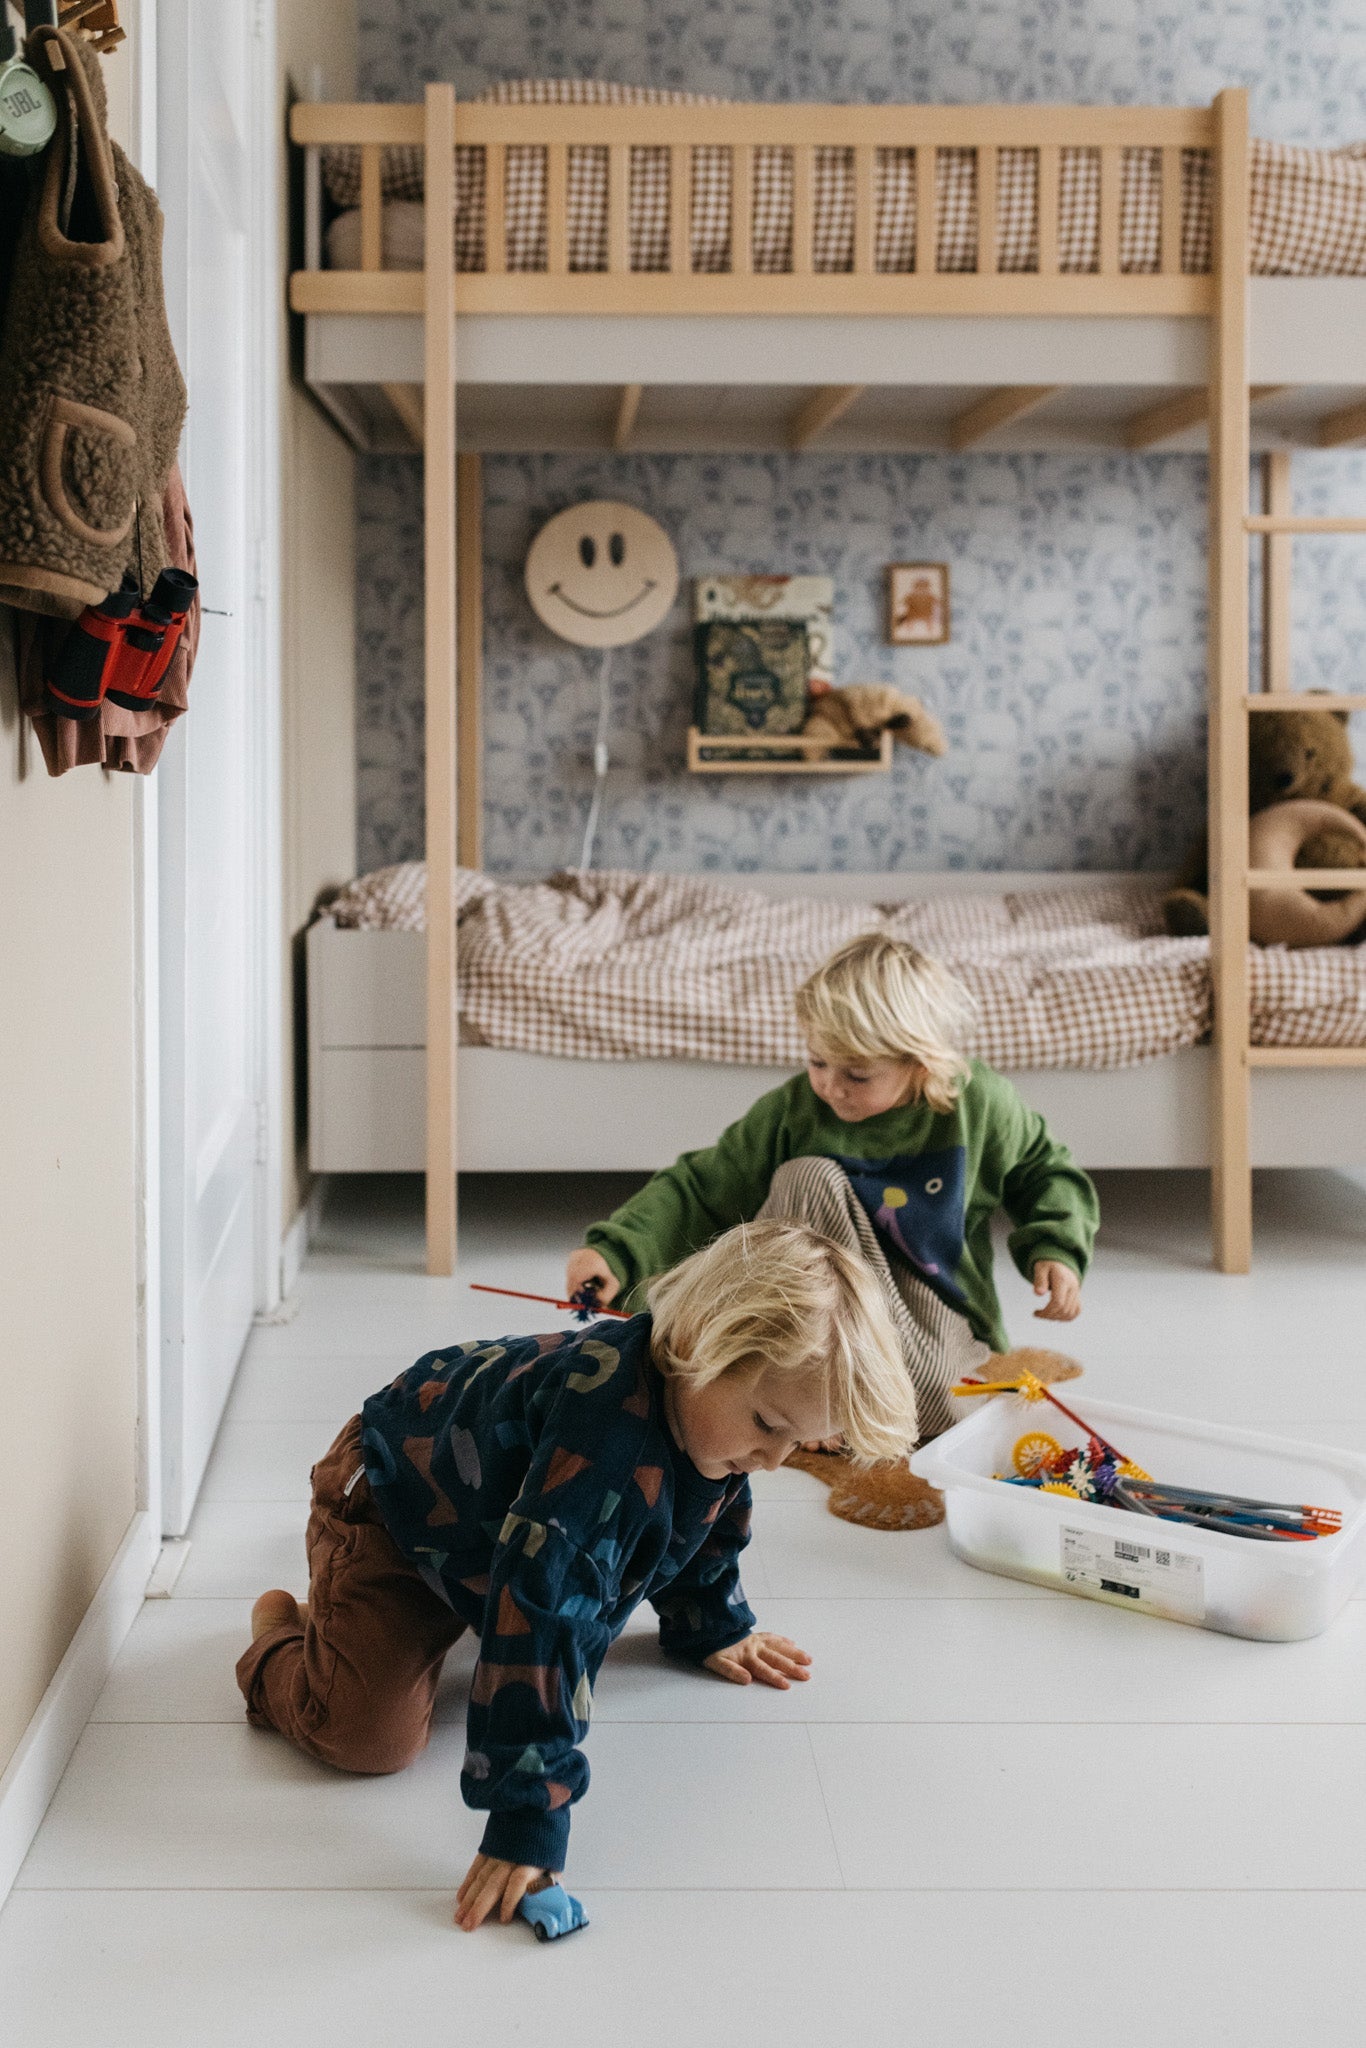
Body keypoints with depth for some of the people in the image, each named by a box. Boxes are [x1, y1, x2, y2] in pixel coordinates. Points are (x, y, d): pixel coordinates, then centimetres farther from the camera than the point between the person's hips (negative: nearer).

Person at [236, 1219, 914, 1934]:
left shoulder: (708, 1406, -17)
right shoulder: (606, 1433, -45)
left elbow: (707, 1518, 8)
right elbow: (540, 1608, -48)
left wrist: (711, 1631, 22)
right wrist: (528, 1818, -48)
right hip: (388, 1498, -8)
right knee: (371, 1734, -21)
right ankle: (281, 1634, 10)